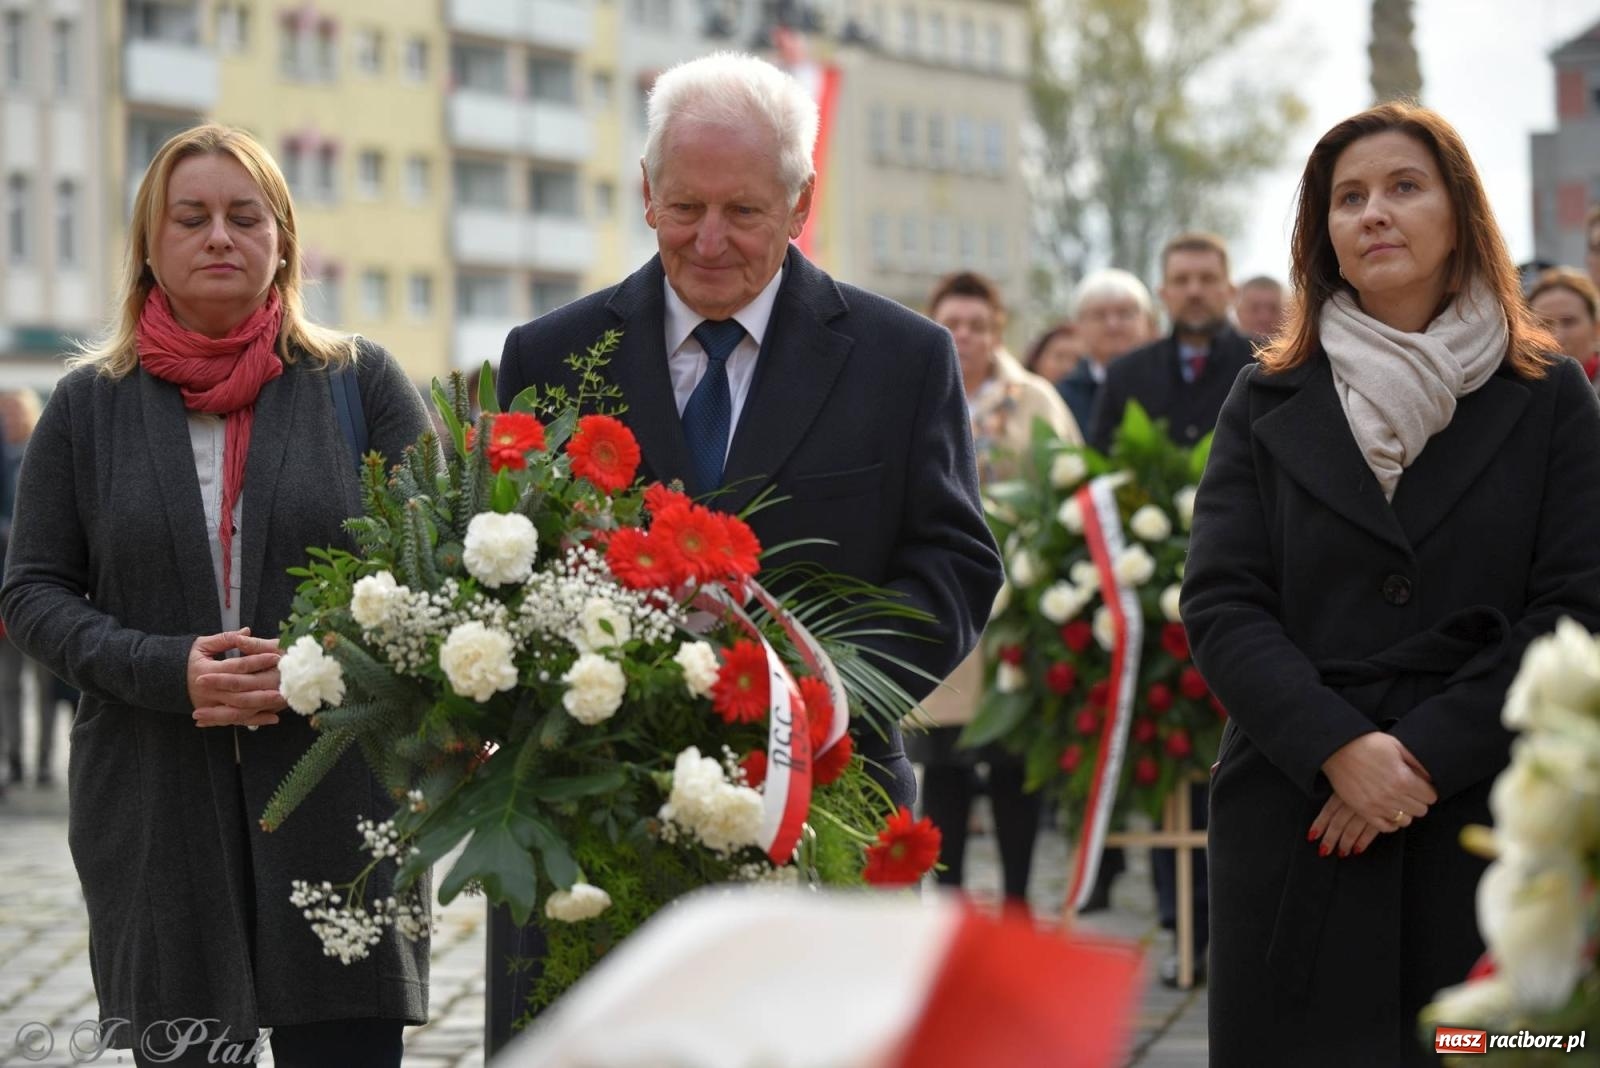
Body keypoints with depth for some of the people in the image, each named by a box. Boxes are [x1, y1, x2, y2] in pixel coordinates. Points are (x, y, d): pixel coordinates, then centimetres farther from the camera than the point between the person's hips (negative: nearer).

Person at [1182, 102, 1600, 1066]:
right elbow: (1219, 607, 1)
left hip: (1484, 829, -1)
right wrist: (1340, 749, -14)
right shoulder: (1269, 403, 10)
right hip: (1294, 824, 1)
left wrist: (1427, 757, -12)